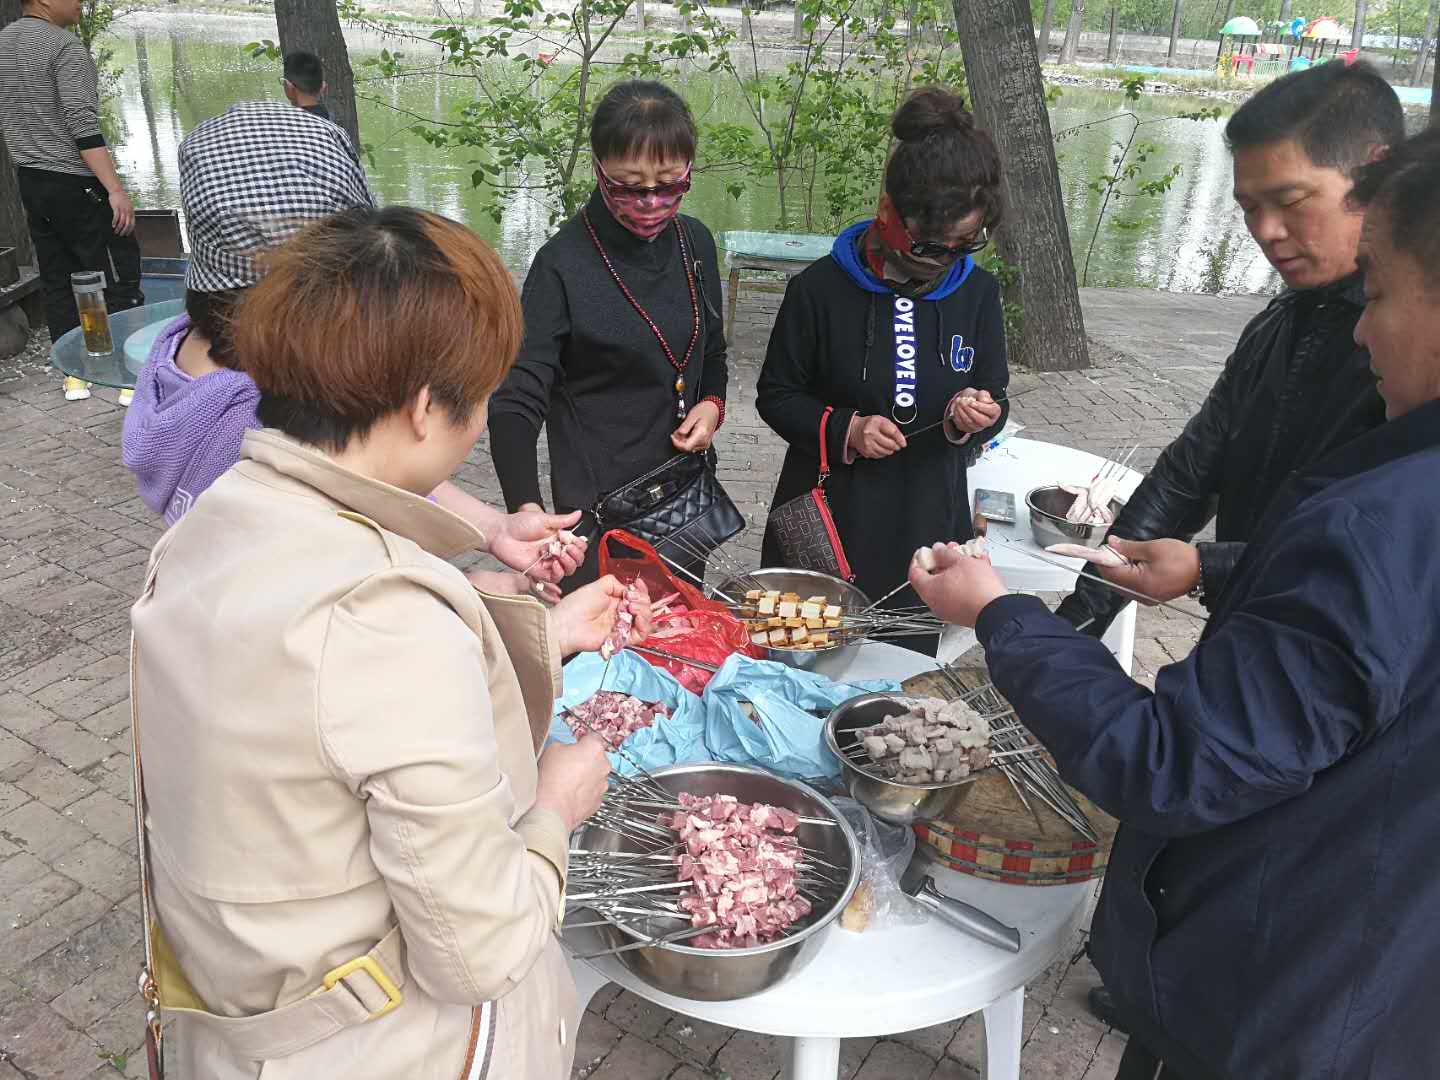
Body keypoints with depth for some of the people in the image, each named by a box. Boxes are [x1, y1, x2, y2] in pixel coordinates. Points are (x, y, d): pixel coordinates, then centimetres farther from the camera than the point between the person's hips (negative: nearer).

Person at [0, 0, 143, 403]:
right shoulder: (65, 46, -13)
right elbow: (83, 128, -21)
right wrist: (115, 190, -24)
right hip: (75, 184, -9)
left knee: (57, 280, 11)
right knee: (119, 279, -4)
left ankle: (74, 376, 16)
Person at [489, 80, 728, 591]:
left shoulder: (695, 243, 1)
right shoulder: (563, 264, -17)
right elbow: (518, 400, -19)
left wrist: (713, 404, -6)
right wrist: (527, 506, -34)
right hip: (597, 500, -5)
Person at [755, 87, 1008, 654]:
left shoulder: (978, 292, -2)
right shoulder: (821, 288, -12)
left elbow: (991, 399, 8)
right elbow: (776, 396, -3)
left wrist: (976, 419, -16)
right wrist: (845, 430, -20)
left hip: (926, 524, 3)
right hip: (829, 521, -2)